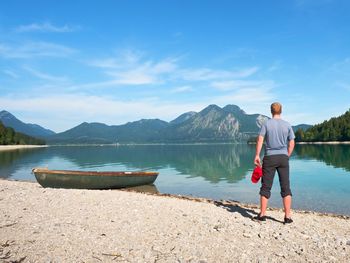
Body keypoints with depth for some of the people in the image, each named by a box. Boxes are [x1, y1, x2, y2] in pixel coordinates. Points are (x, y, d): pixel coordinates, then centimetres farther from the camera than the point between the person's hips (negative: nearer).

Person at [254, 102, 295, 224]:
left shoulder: (266, 124, -1)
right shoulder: (287, 125, 6)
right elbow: (292, 143, 5)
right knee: (286, 187, 5)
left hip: (269, 157, -1)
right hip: (283, 157, 2)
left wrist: (257, 155, -6)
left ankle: (262, 214, 10)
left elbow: (260, 140, -9)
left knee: (266, 186, 5)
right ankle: (288, 216, 6)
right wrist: (287, 156, 14)